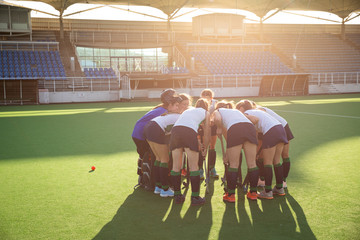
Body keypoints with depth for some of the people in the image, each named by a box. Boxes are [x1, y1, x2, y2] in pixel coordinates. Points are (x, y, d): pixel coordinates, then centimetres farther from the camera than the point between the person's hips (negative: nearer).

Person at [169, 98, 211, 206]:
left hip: (175, 130, 4)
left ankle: (177, 196, 17)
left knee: (176, 166, 10)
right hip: (189, 131, -4)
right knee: (193, 166, 4)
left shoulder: (188, 110, 38)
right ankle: (195, 197, 5)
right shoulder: (206, 113, 27)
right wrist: (204, 148, 36)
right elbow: (207, 134, 25)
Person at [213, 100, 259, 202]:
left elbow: (217, 119, 1)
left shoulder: (218, 111, 28)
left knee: (234, 164, 4)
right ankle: (253, 193, 21)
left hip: (235, 129, -4)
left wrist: (219, 128, 21)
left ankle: (231, 195, 12)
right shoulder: (236, 111, 42)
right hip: (250, 126, 4)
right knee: (252, 163, 11)